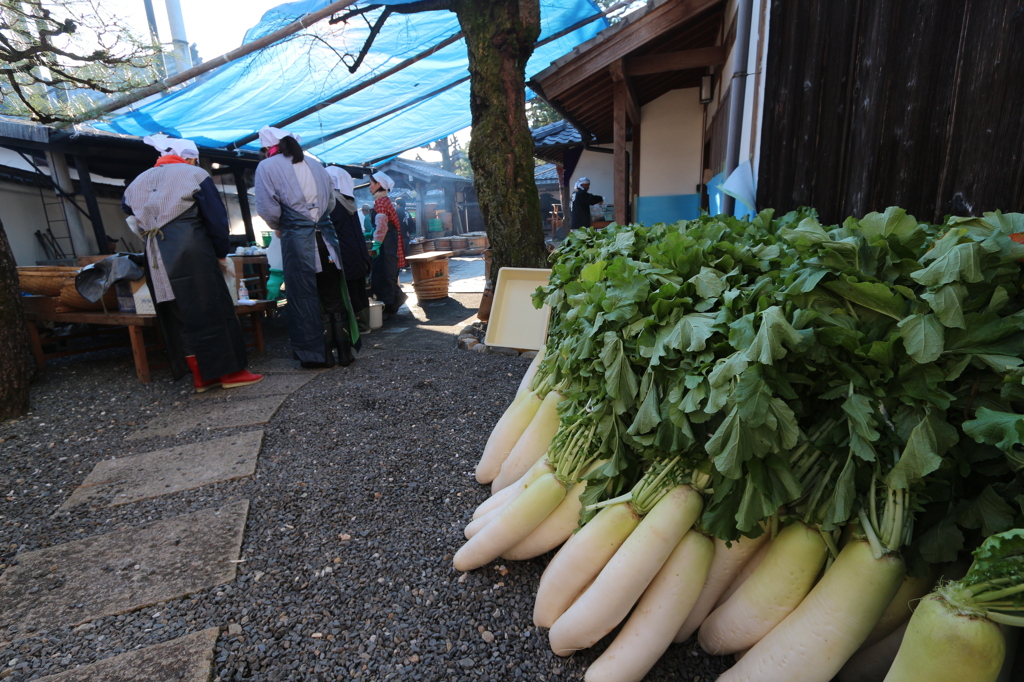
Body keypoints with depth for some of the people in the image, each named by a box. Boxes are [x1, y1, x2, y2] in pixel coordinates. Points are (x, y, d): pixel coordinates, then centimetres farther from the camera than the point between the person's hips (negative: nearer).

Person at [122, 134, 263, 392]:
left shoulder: (138, 182, 20)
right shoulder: (194, 175, 3)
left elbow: (127, 208, 19)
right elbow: (216, 218, -1)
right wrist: (221, 254, 5)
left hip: (155, 259, 6)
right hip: (190, 252, -6)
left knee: (178, 316, 9)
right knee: (213, 310, -1)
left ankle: (201, 376, 12)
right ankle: (230, 371, 1)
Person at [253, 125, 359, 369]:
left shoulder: (267, 166, 2)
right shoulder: (315, 164, 16)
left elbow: (267, 208, -8)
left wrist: (277, 227, 10)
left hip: (297, 238, -4)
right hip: (325, 236, 4)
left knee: (304, 298, 4)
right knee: (333, 296, 8)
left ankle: (317, 355, 9)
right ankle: (344, 351, 12)